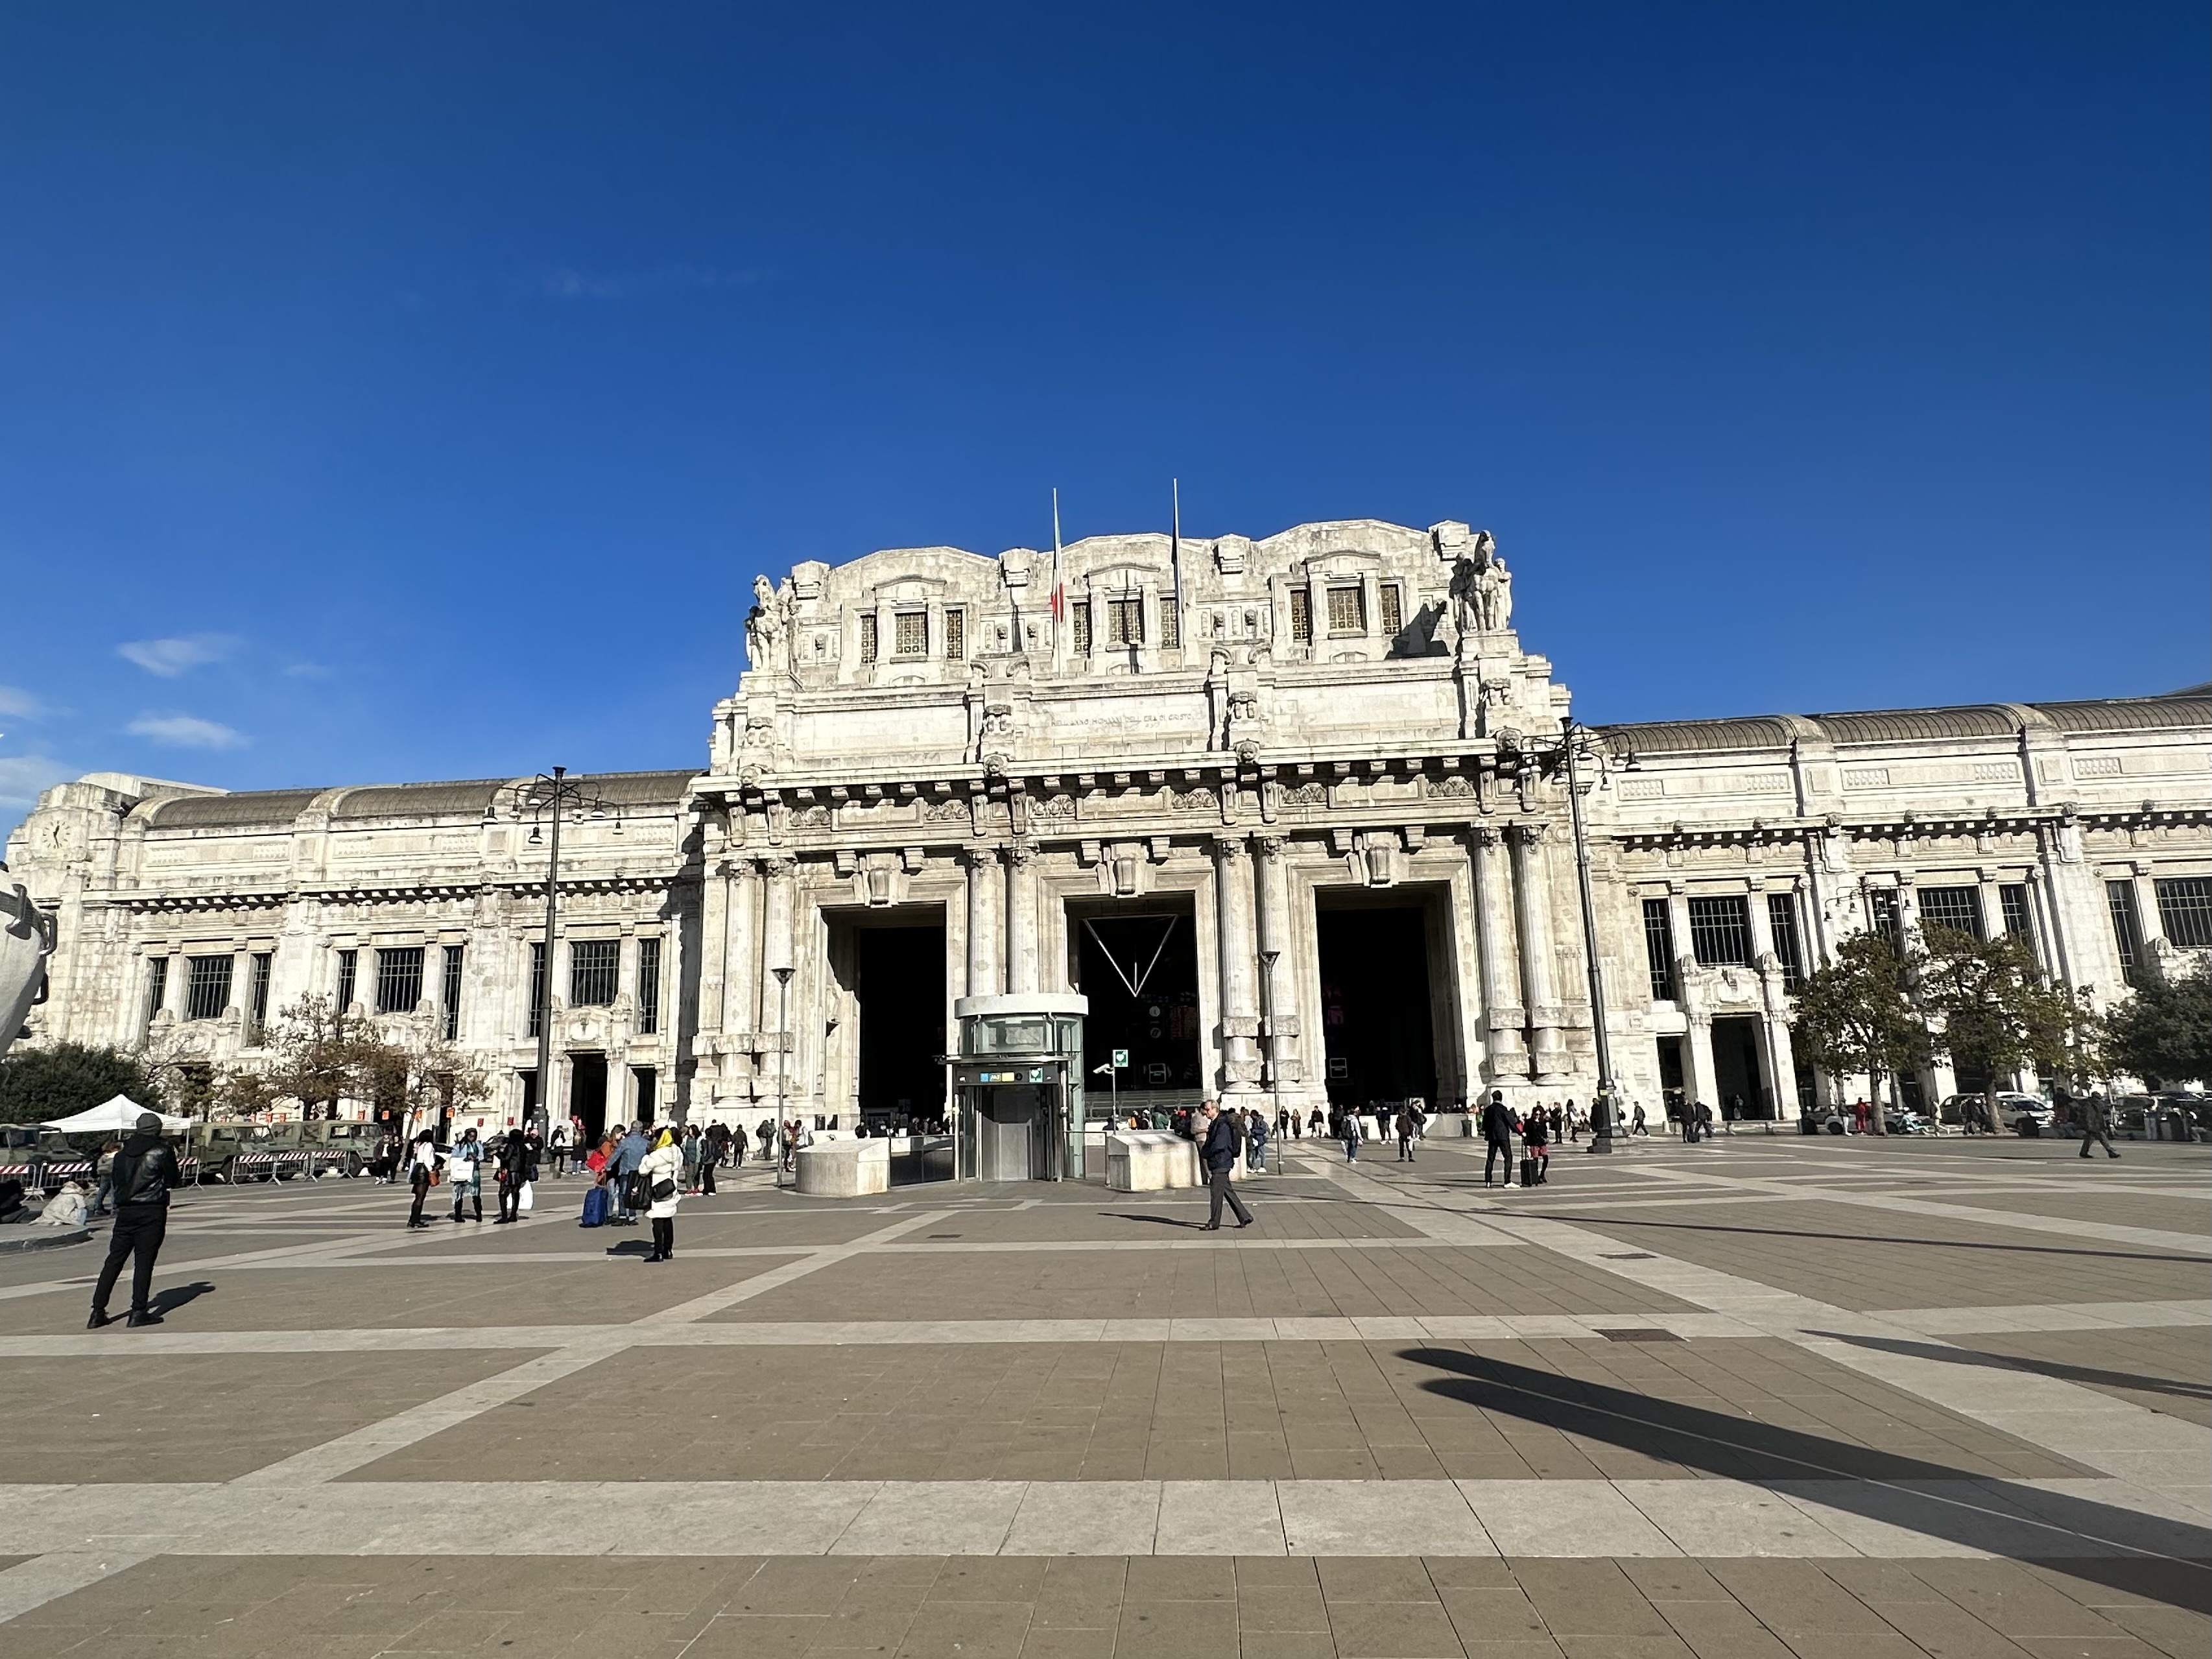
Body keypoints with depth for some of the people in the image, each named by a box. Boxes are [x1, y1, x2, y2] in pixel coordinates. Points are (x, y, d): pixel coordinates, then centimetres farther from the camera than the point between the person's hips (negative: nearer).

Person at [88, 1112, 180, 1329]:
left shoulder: (123, 1152, 10)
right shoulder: (162, 1151, -6)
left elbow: (116, 1180, 16)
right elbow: (172, 1180, 0)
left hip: (125, 1211, 5)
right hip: (152, 1211, -5)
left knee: (114, 1260, 10)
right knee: (144, 1261, -3)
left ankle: (98, 1312, 9)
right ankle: (138, 1311, -2)